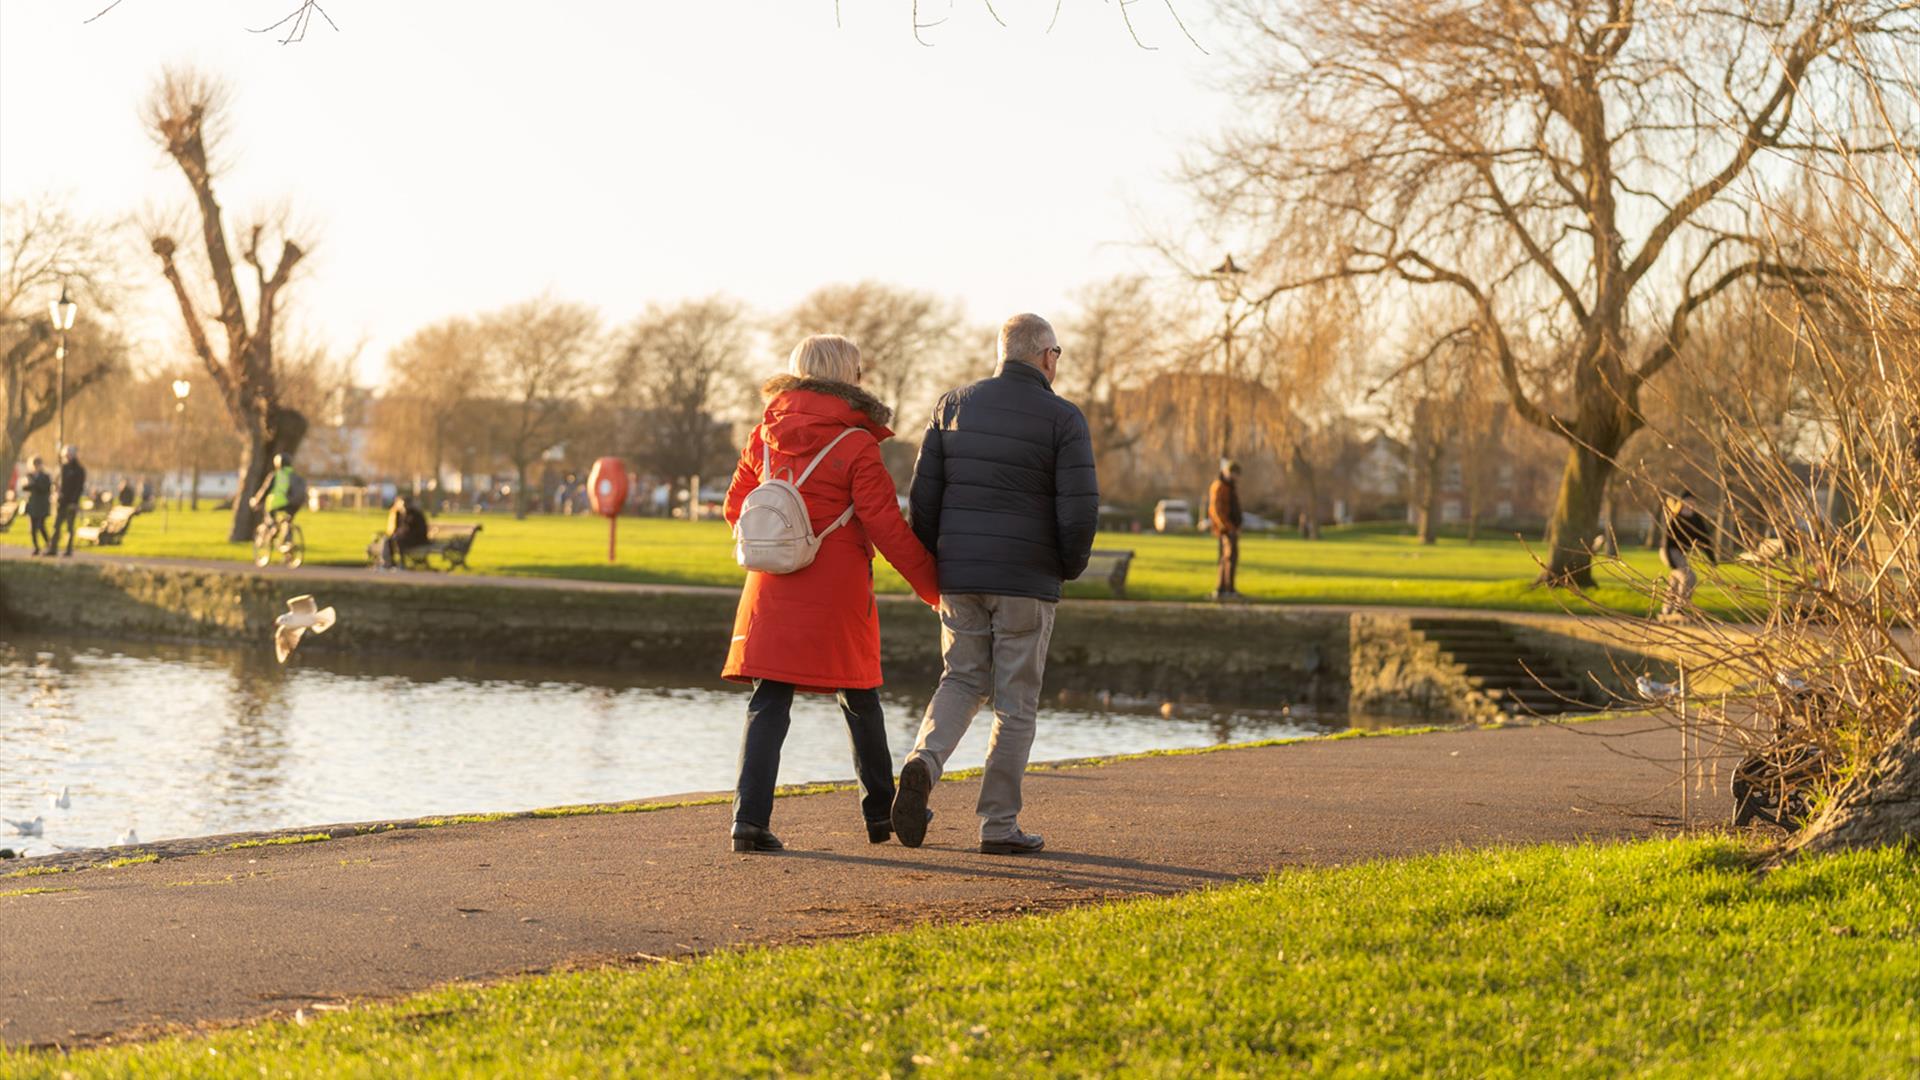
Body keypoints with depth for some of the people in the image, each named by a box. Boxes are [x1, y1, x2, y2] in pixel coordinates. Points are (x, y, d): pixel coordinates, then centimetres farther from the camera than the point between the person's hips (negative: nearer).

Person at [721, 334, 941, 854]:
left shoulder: (766, 436, 4)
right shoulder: (856, 445, -10)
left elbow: (736, 507, 12)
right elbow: (887, 527, -11)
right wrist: (933, 585, -3)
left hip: (772, 590, 3)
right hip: (836, 592, -3)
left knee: (768, 701, 1)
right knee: (859, 699, 14)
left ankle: (750, 816, -12)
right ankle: (881, 811, 25)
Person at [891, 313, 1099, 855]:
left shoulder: (954, 405, 5)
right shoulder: (1062, 418, -6)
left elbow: (923, 494, 3)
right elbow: (1079, 510, -13)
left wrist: (934, 565, 15)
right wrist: (1069, 567, 6)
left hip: (960, 577, 3)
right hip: (1027, 581, -3)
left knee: (964, 682, 16)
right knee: (1016, 702, 6)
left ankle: (923, 762, -12)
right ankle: (998, 825, 7)